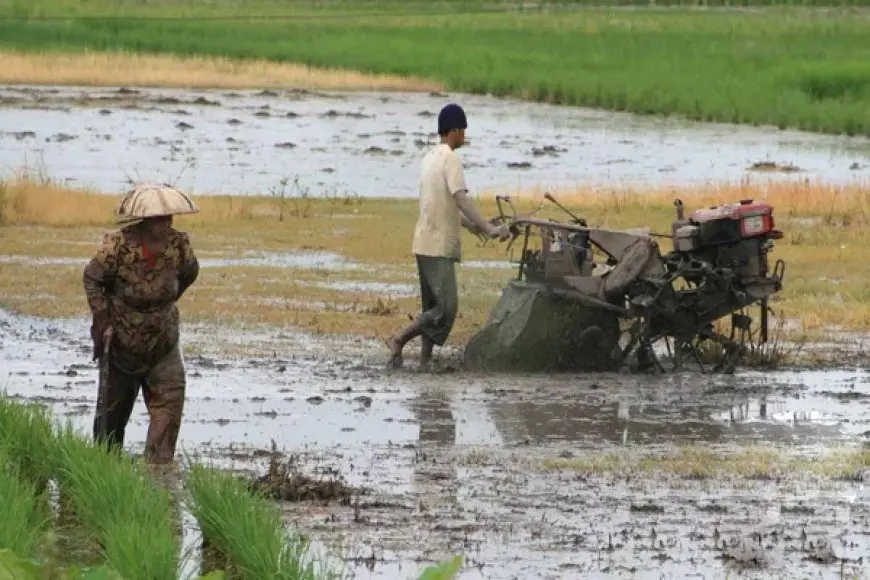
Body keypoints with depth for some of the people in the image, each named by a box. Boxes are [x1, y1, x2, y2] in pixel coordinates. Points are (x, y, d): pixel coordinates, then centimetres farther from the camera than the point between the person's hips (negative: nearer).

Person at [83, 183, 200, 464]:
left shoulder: (179, 244, -12)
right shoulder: (118, 245, -21)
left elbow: (189, 274, 10)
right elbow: (92, 279, -8)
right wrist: (101, 319, -14)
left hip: (163, 343, 2)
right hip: (121, 343, -2)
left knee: (170, 401, -13)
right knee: (112, 409, 11)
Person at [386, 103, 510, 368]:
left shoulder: (430, 157, 16)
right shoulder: (450, 159, -12)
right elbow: (461, 198, -22)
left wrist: (469, 224, 29)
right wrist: (490, 229, -22)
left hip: (424, 244, 9)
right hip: (439, 246, -9)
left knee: (433, 306, 11)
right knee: (446, 308, -9)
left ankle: (425, 359, 8)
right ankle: (399, 340, -14)